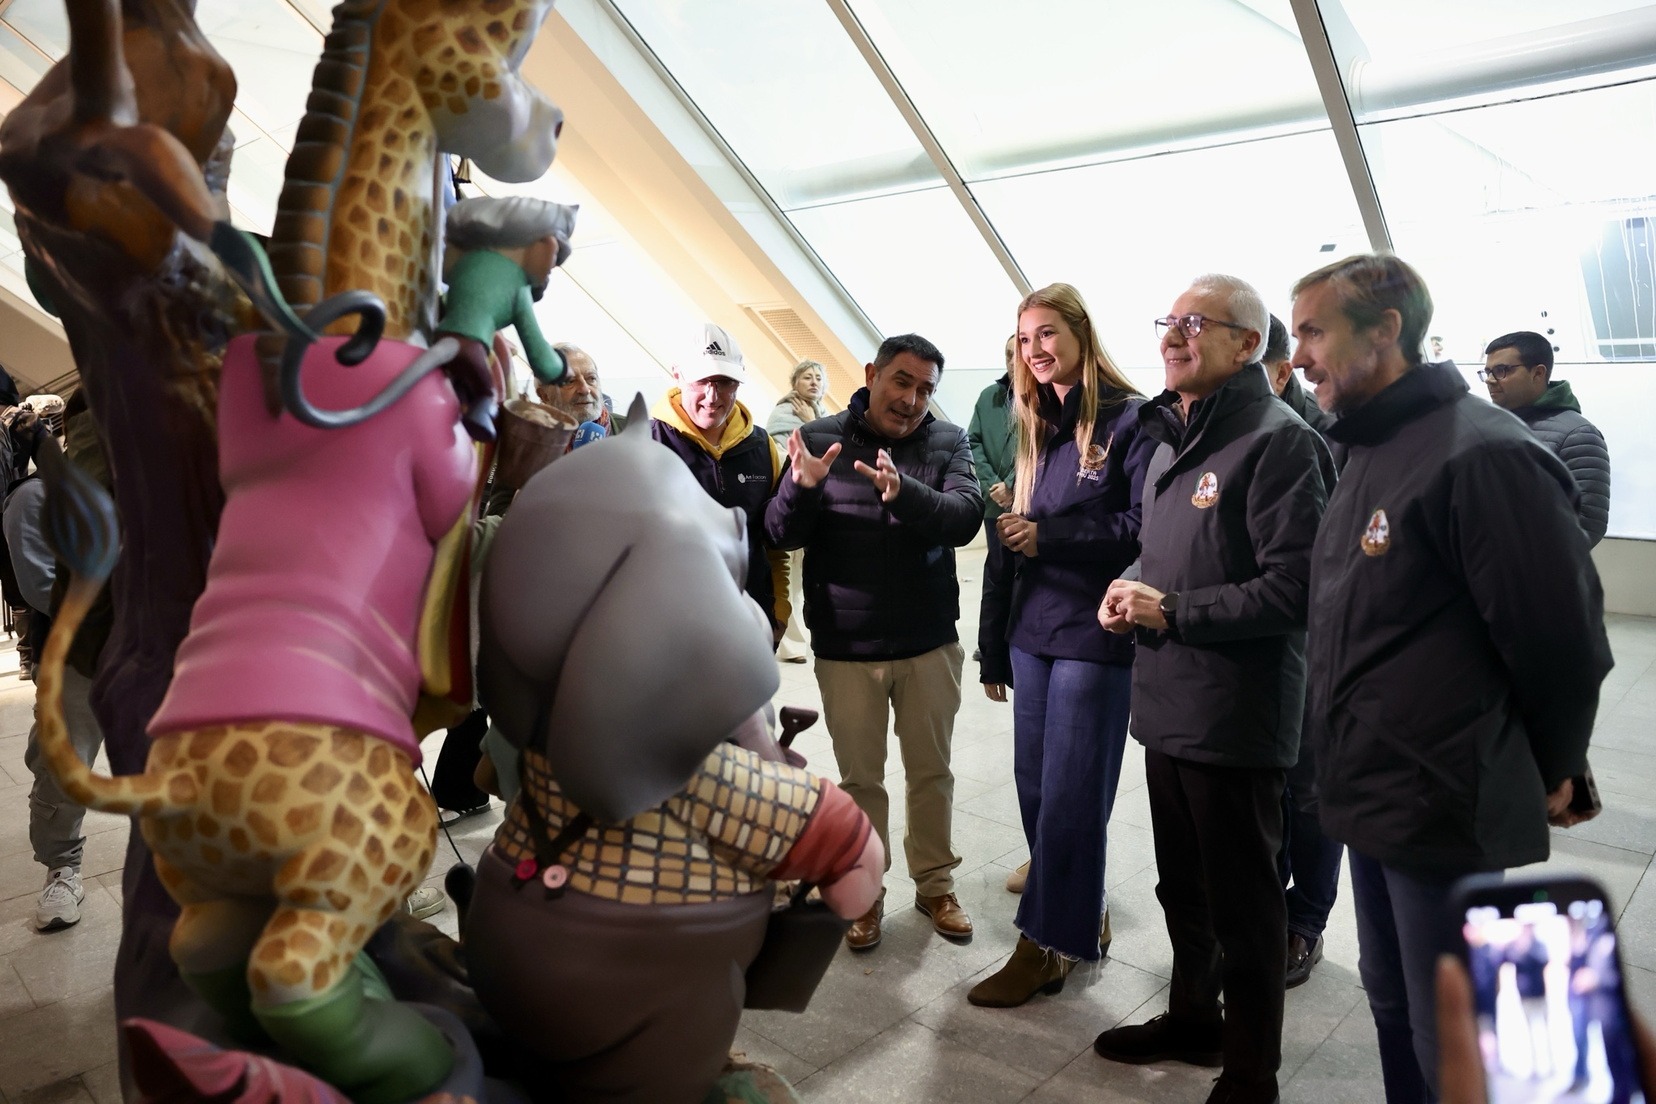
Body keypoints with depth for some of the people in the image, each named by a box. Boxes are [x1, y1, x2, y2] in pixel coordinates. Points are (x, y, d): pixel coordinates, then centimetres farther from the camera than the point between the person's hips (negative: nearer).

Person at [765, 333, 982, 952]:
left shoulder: (948, 444, -3)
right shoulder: (820, 440, -5)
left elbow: (964, 517, -19)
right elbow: (782, 535, -9)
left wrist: (904, 492, -39)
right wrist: (801, 487, -31)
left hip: (929, 644, 1)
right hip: (845, 648, -1)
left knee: (932, 771, 15)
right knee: (860, 779, 12)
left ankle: (935, 884, 34)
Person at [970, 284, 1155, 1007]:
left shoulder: (1130, 420, -7)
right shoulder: (1035, 428, 15)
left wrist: (1048, 534, -15)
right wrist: (994, 647, 15)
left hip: (1094, 636, -7)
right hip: (1033, 633, 7)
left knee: (1066, 800, 0)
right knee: (1035, 791, 11)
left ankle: (1043, 948, 13)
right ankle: (1077, 925, 28)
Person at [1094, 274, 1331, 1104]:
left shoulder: (1277, 441, -16)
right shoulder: (1172, 436, 13)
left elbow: (1292, 589, -22)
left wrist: (1171, 611, -18)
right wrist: (1130, 588, 2)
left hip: (1234, 716, -8)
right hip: (1167, 703, 8)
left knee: (1242, 903, 8)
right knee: (1181, 885, 23)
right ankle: (1193, 1018, 43)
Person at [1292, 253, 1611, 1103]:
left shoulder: (1482, 456, -21)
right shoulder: (1369, 451, 9)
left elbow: (1560, 639, -17)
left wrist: (1549, 774, -3)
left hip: (1454, 818, -8)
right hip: (1375, 802, 9)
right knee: (1393, 1009, 22)